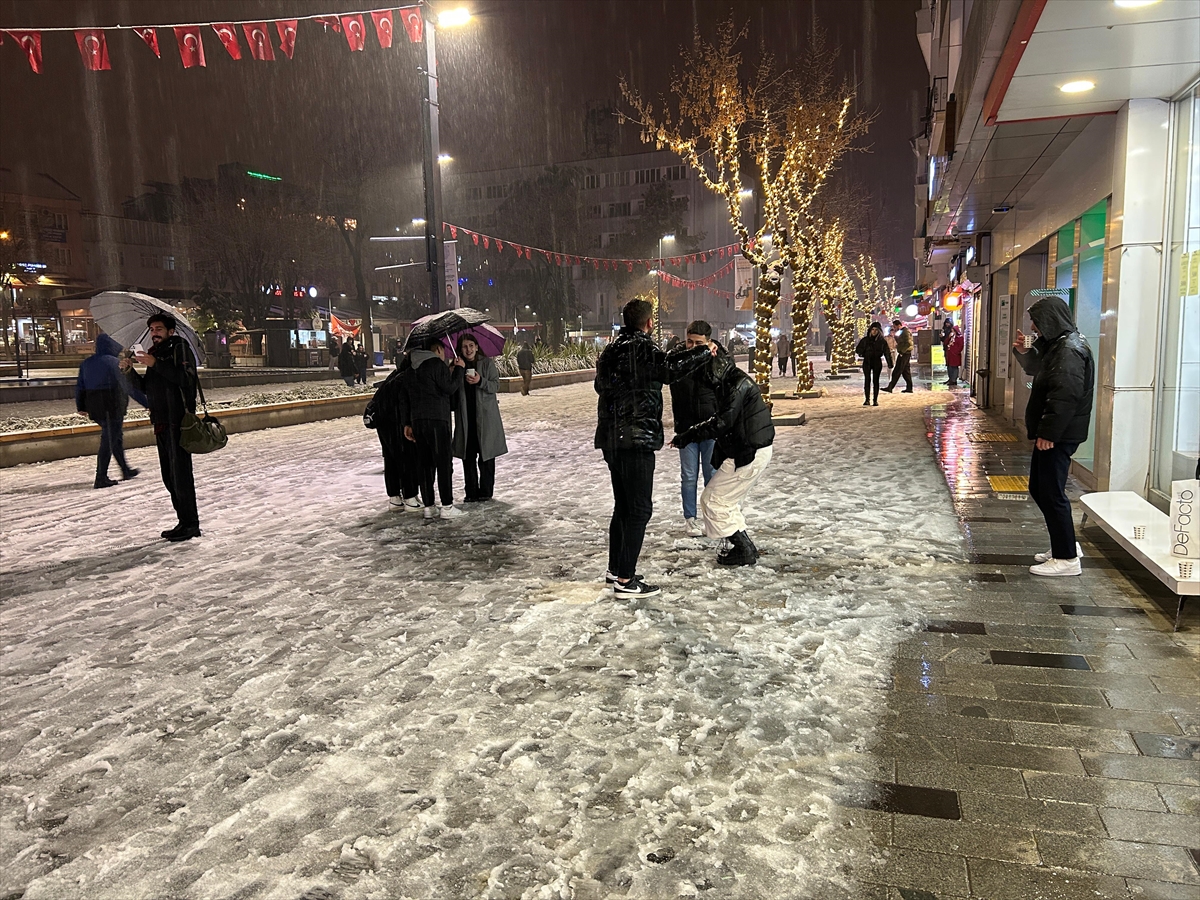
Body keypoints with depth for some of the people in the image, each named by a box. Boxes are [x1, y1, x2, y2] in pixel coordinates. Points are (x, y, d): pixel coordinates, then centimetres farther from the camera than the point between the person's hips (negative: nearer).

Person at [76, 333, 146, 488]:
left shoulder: (87, 363, 10)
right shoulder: (113, 362, -11)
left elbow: (80, 386, 15)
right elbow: (130, 386, -12)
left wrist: (81, 407, 25)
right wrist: (147, 402, -8)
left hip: (94, 409, 8)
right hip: (113, 408, -7)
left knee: (116, 436, 21)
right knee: (108, 441, -2)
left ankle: (126, 470, 31)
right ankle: (101, 478, -3)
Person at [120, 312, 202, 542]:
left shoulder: (180, 348, -3)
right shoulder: (156, 353, 21)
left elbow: (187, 377, -21)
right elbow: (145, 388, 18)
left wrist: (156, 364, -23)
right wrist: (130, 371, 3)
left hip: (177, 422, -9)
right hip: (161, 423, 9)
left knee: (181, 474, -9)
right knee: (169, 476, 11)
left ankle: (191, 524, -3)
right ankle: (184, 521, 18)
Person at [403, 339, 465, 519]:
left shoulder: (412, 370, 20)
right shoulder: (437, 364, -5)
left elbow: (407, 396, 20)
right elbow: (450, 388, -10)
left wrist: (408, 423, 21)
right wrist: (458, 369, 3)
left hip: (417, 420, 7)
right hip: (436, 419, -7)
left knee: (425, 463, 9)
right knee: (444, 462, -4)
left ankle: (428, 506, 10)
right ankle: (447, 506, -5)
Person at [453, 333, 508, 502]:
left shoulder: (487, 363, 2)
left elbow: (496, 385, -4)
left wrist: (480, 381, -19)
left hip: (485, 416, -2)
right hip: (465, 416, 3)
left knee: (486, 454, 0)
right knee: (468, 455, 4)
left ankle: (485, 491, 9)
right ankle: (471, 492, 12)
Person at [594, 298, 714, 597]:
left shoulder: (612, 348, 16)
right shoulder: (642, 346, -12)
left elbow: (600, 384, 28)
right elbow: (669, 368, -29)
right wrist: (704, 352, -17)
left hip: (612, 439, 9)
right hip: (636, 438, -9)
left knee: (623, 506, 18)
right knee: (640, 509, -5)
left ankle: (615, 569, 26)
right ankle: (625, 579, -4)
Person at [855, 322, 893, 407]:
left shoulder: (882, 341, 4)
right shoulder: (865, 340, 4)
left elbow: (887, 352, 3)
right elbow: (858, 349, 7)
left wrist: (890, 363, -6)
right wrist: (863, 353, -14)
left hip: (877, 362, 0)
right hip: (867, 362, 0)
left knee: (875, 380, -1)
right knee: (867, 380, -8)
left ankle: (875, 400, 3)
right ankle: (867, 400, -4)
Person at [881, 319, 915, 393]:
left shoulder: (906, 331, -14)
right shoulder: (901, 331, 17)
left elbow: (908, 343, -22)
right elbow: (899, 342, 24)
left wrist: (902, 351, -21)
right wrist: (895, 335, 10)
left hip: (904, 354, -10)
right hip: (904, 354, 10)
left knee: (896, 372, -9)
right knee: (906, 371, 11)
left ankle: (890, 387, -8)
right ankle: (909, 388, 13)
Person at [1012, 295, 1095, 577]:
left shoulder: (1070, 351, -19)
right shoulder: (1058, 345, 14)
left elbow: (1065, 397, -25)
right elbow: (1037, 369, 31)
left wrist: (1047, 433, -24)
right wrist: (1023, 352, 12)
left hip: (1058, 436, -11)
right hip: (1051, 433, 11)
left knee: (1051, 494, -4)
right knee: (1039, 489, 18)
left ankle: (1067, 559, 4)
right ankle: (1064, 544, 28)